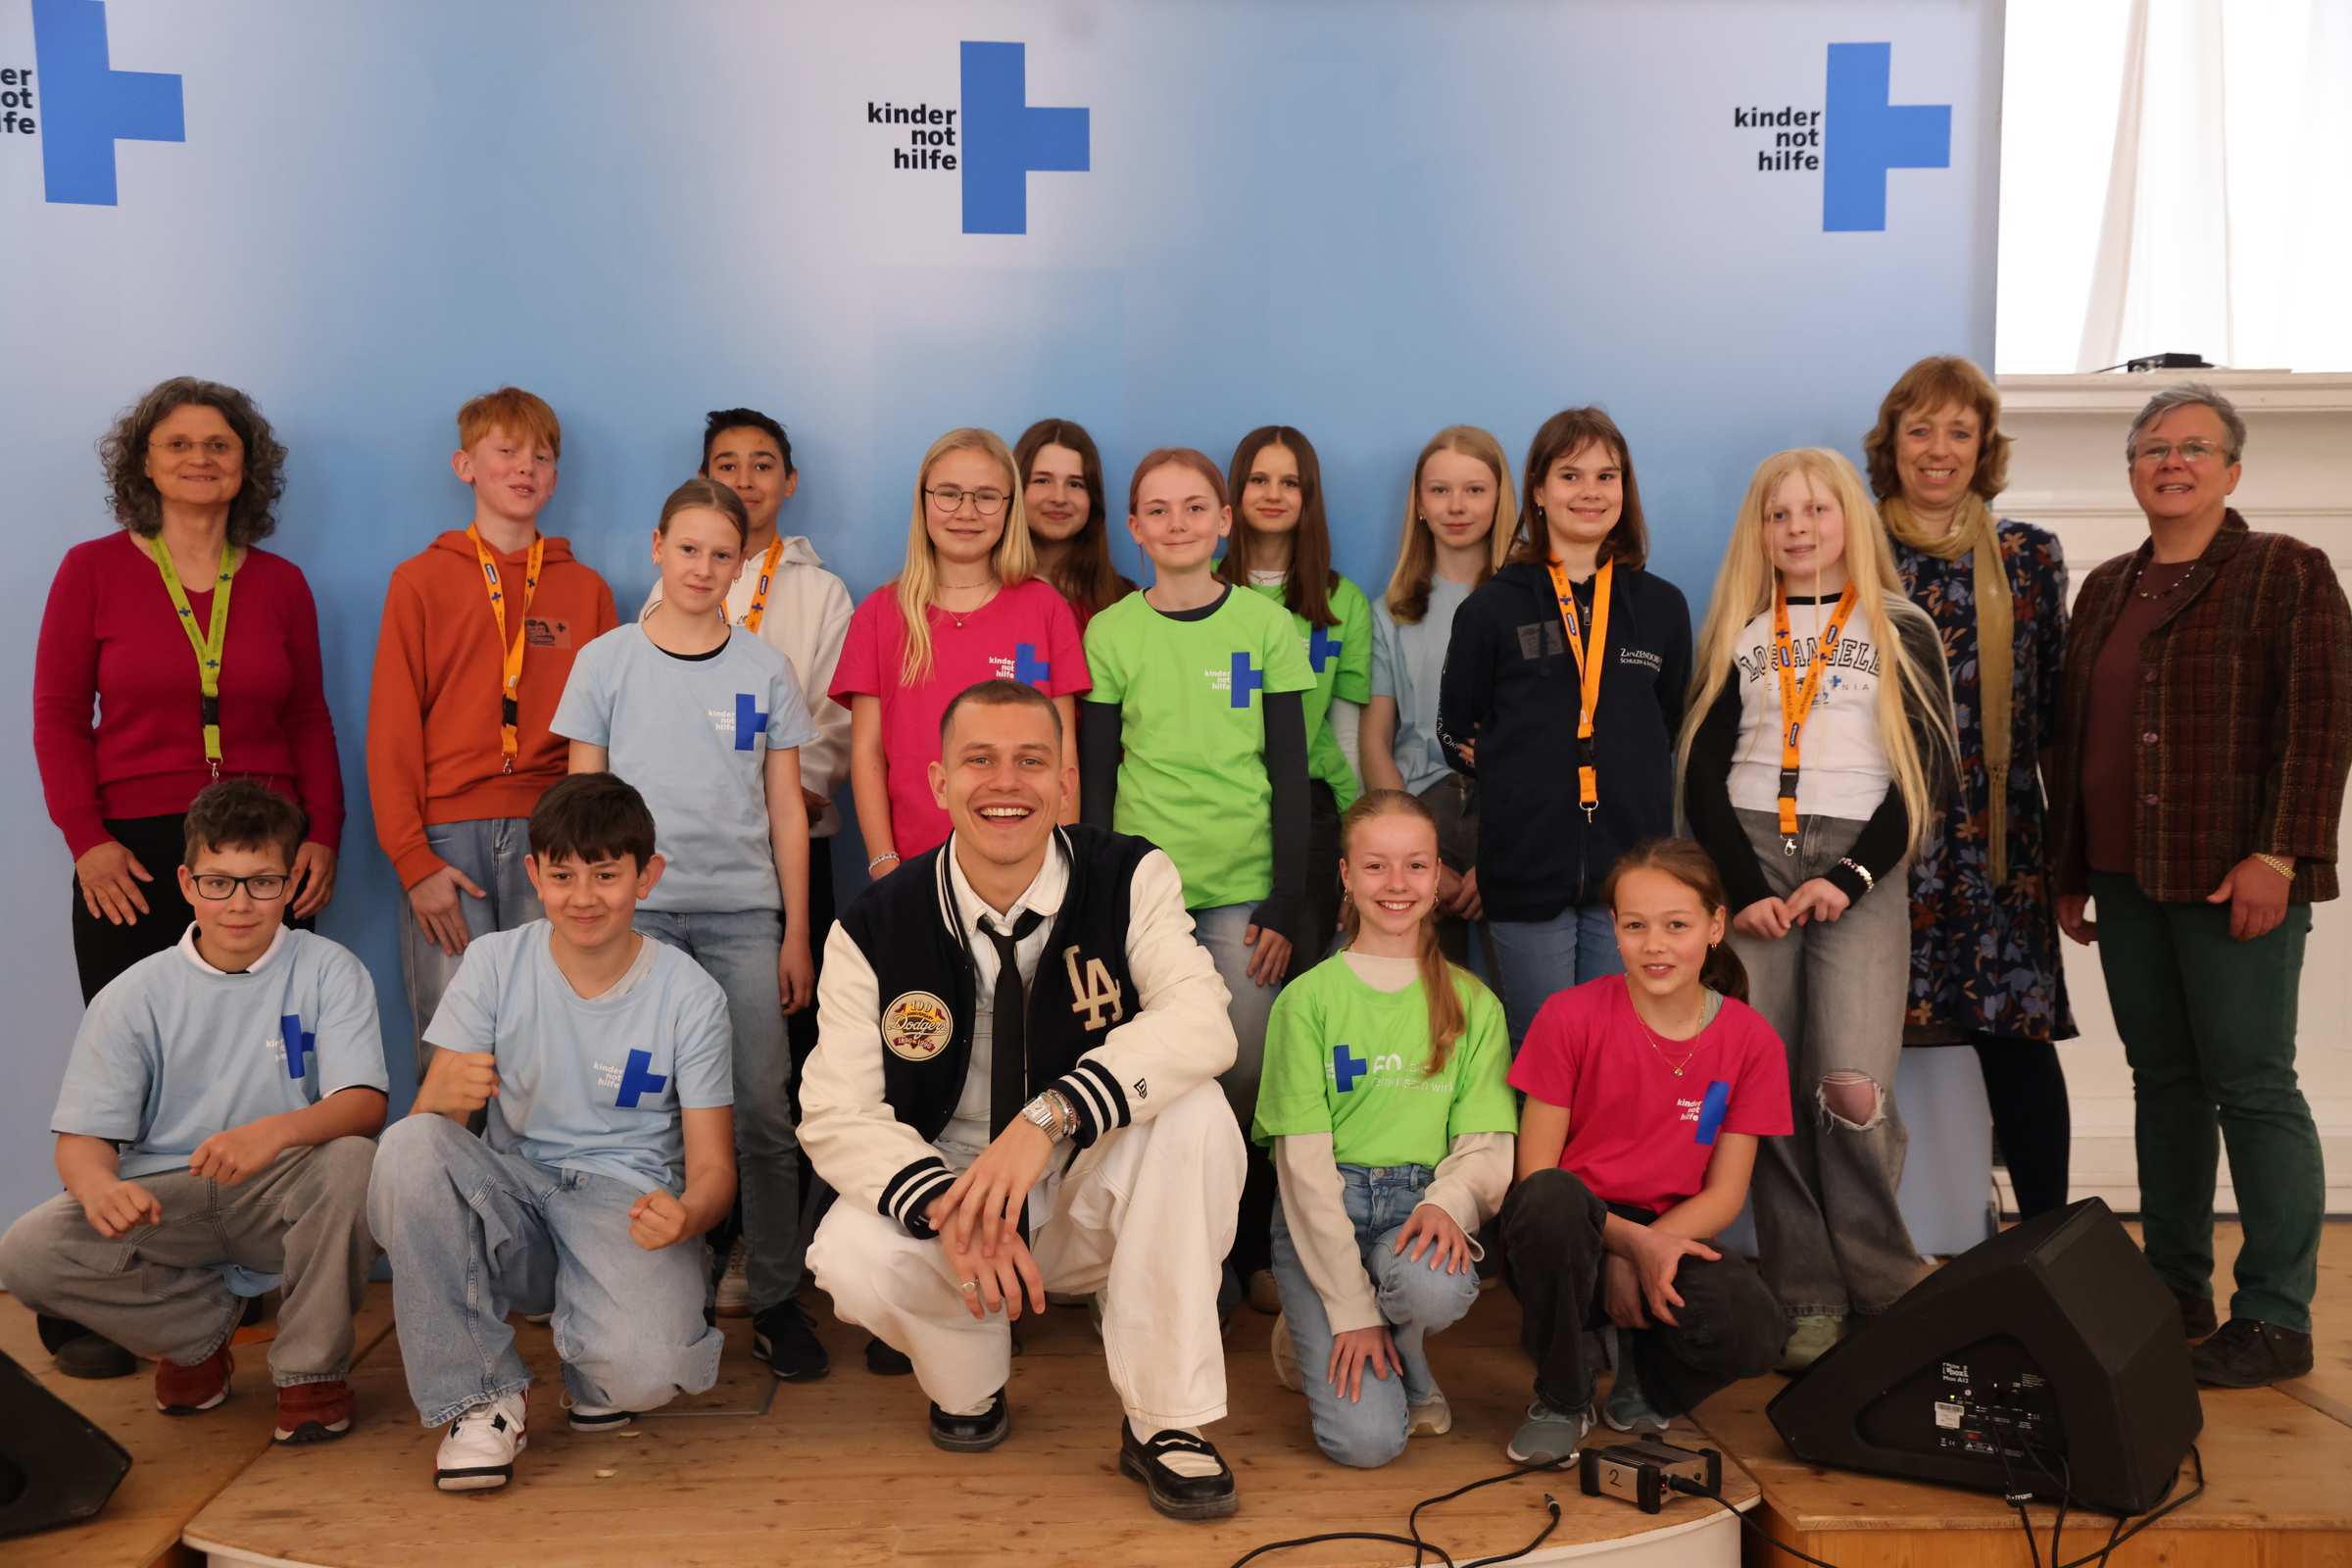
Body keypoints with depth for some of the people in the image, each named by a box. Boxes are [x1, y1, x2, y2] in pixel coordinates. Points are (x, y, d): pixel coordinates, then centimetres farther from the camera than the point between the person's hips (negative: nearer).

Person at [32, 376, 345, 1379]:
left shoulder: (280, 584, 12)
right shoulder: (94, 570, 6)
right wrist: (87, 839, -6)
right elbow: (57, 716, 4)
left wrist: (323, 836, 3)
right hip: (134, 857, -2)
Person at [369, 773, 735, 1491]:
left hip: (628, 1205, -2)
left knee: (643, 1373, -32)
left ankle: (597, 1372, 11)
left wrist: (686, 1213, -28)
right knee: (407, 1147, -30)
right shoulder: (494, 962, 0)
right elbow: (429, 1115, -4)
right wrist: (447, 1096, -30)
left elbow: (712, 1165, -3)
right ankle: (481, 1395, -13)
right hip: (514, 1202, 2)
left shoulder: (690, 994, -4)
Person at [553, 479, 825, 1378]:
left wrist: (796, 934, 6)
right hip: (635, 907, 0)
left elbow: (786, 809, 9)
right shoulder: (607, 661, 6)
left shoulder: (763, 669, 8)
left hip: (742, 912, 1)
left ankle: (776, 1302, 8)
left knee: (763, 1110, -2)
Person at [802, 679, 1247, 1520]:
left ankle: (1163, 1423, -15)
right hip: (946, 1194, 1)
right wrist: (950, 1209, -33)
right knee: (849, 1260, -30)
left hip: (1097, 1196, 0)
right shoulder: (876, 928, -10)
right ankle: (968, 1387, 8)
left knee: (1194, 1110, -30)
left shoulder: (1130, 878, -12)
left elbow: (1199, 1021, -28)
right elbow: (837, 1111, -14)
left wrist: (1049, 1117, -42)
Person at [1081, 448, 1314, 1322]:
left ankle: (1256, 1251, 20)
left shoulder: (1266, 626, 3)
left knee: (1248, 1077, 1)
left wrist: (1285, 903, -3)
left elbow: (1289, 773, 3)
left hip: (1244, 886, 0)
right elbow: (1096, 780, 6)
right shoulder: (1111, 634, 5)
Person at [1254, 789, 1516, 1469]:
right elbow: (1304, 1161, -7)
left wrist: (1449, 1200, -23)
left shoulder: (1475, 1003, 6)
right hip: (1320, 1211, -2)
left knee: (1433, 1284, -35)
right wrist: (1351, 1307, -15)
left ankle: (1405, 1357, 1)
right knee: (1365, 1438, -21)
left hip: (1418, 1203, 3)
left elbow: (1486, 1145, 2)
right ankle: (1317, 1337, 12)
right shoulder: (1307, 998, -2)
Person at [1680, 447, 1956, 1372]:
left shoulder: (1901, 631, 10)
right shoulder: (1736, 636, 14)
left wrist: (1850, 878, -10)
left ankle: (1881, 1290, 3)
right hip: (1751, 862, 2)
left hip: (1857, 865, -2)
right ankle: (1808, 1299, 4)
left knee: (1851, 1084, -16)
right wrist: (1745, 889, -6)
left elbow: (1927, 771, 2)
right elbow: (1703, 776, 7)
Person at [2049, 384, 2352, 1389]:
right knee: (2163, 1082, 11)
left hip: (2236, 880, -6)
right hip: (2128, 881, 6)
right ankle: (2174, 1292, 21)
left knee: (2252, 1087, -2)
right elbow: (2074, 735, 19)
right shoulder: (2107, 589, 16)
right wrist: (2070, 871, 17)